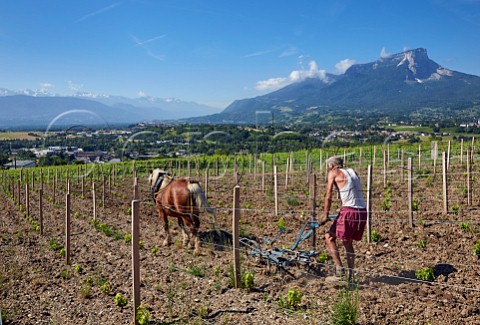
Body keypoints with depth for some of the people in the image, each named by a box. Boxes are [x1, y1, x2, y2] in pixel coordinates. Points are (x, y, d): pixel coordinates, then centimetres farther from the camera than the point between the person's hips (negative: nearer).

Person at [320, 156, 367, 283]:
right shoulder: (352, 171, 21)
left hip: (349, 211, -7)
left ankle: (339, 269, -3)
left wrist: (326, 216, 4)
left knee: (329, 237, 6)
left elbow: (328, 196, -1)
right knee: (348, 243, 18)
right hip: (363, 211, 7)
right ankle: (350, 276, 18)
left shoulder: (333, 173, 3)